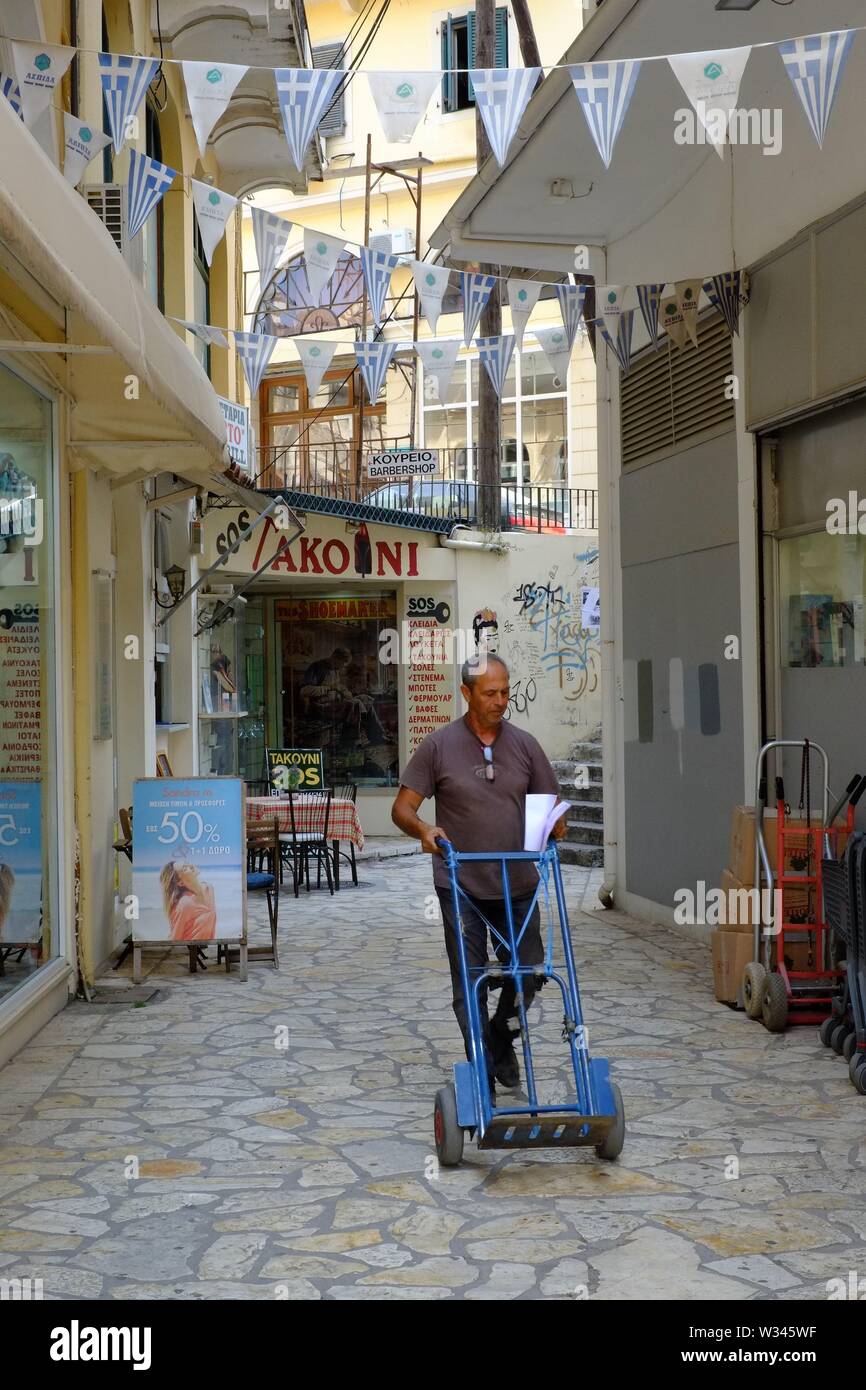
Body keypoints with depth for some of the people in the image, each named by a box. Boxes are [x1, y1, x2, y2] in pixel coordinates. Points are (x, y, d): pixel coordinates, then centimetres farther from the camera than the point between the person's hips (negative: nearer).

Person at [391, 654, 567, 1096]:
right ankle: (482, 1071, 11)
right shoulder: (439, 745, -3)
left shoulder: (524, 745, 5)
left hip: (517, 884, 3)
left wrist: (556, 822, -15)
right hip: (462, 886, -3)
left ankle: (501, 1037, 34)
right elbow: (402, 809, -3)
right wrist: (423, 829, -24)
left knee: (529, 972, 7)